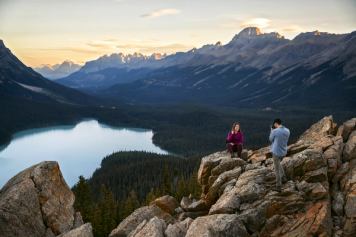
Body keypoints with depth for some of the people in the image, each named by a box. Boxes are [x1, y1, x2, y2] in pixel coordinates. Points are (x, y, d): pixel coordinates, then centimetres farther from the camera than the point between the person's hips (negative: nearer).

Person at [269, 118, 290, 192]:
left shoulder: (275, 131, -20)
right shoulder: (287, 131, -3)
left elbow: (271, 139, -3)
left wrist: (272, 130, 5)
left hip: (276, 152, -6)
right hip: (284, 152, 6)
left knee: (277, 169, 5)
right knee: (278, 164, 32)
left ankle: (278, 186, 10)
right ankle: (283, 177, 31)